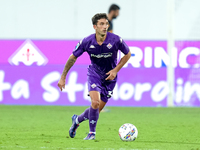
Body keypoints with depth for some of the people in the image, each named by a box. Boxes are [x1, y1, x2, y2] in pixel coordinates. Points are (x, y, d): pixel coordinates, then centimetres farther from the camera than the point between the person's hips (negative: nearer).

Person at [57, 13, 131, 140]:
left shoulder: (116, 40, -20)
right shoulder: (87, 42, -17)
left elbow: (128, 54, -1)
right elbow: (73, 58, -3)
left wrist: (116, 70, -11)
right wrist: (63, 77, -2)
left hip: (109, 77, 1)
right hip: (94, 73, -1)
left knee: (98, 109, 2)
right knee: (95, 102, -23)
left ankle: (77, 120, 32)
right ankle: (92, 133, -5)